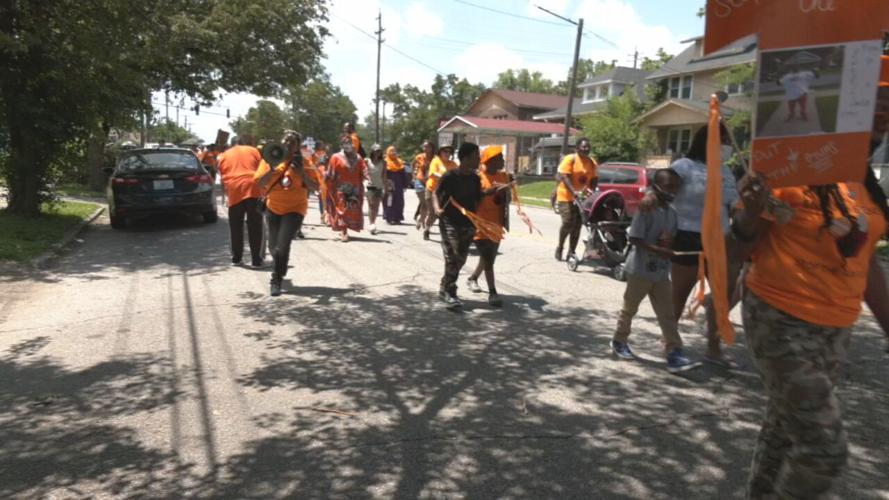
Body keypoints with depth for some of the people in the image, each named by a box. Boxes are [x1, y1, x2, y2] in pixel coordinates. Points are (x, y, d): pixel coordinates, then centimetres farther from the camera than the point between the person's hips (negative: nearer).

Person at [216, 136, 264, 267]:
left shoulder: (224, 156, 19)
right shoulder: (253, 150, 16)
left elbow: (222, 179, 17)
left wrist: (227, 193, 26)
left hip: (234, 191, 1)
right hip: (253, 188, -1)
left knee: (236, 227, 13)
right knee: (255, 226, 3)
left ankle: (236, 258, 19)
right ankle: (257, 259, 3)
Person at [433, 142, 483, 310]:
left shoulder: (475, 178, 4)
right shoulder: (449, 176, -12)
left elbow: (477, 200, 11)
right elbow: (436, 194, -6)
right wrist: (437, 209, -24)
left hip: (468, 224, 6)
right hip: (449, 223, -6)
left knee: (460, 259, 11)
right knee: (452, 258, -10)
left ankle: (445, 288, 28)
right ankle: (449, 293, 0)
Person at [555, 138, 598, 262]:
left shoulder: (592, 163, 7)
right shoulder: (570, 159, -9)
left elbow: (594, 179, 8)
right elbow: (564, 177, -16)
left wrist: (591, 190, -13)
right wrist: (574, 192, -28)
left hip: (582, 198, 5)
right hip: (566, 196, -5)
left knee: (578, 225, 5)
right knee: (568, 222, -12)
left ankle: (571, 251, 15)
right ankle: (560, 248, 9)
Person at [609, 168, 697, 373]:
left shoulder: (672, 213, 6)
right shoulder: (646, 210, -16)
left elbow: (673, 239, 14)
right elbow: (635, 238, -20)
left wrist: (673, 251, -8)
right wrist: (658, 250, -29)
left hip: (662, 272, 6)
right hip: (640, 269, -6)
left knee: (667, 314, 2)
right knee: (630, 308, 11)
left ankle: (674, 353, 2)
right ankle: (619, 341, 30)